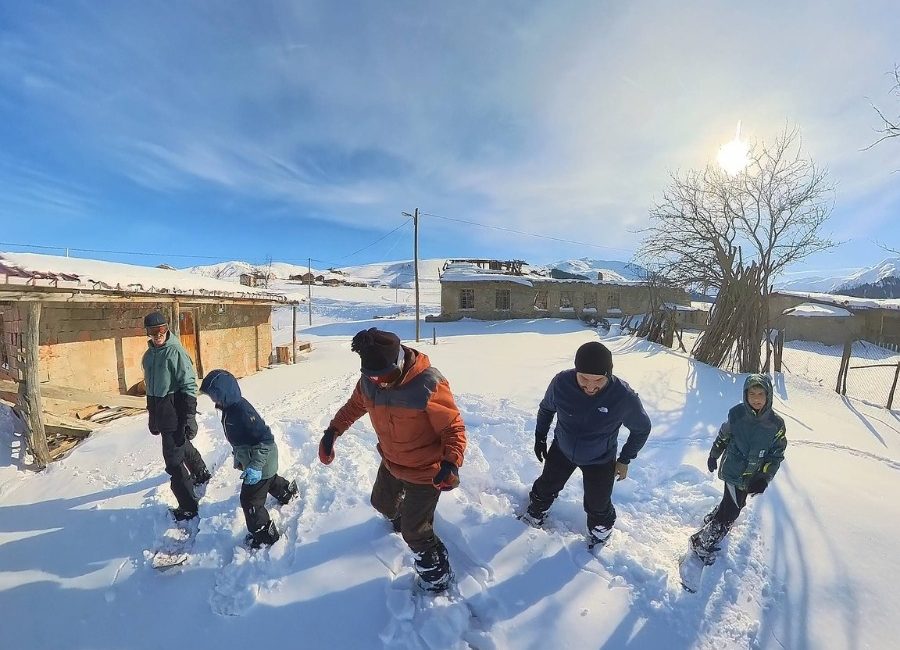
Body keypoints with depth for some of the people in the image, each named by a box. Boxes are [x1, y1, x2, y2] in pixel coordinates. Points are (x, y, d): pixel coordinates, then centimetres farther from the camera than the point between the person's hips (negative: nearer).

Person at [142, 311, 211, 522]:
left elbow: (189, 385, -18)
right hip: (160, 411, 8)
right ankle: (202, 474, 48)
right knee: (182, 446, 25)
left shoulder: (175, 351, -15)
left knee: (173, 459, -5)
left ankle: (188, 507, 7)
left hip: (175, 411, -8)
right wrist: (152, 416, 20)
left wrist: (189, 417, -20)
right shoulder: (149, 354, 9)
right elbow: (150, 386, 17)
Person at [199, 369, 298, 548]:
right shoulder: (228, 408, -3)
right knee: (270, 481, 33)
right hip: (250, 459, 10)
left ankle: (264, 535, 18)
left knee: (250, 500, 0)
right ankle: (287, 491, 61)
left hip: (260, 462, -10)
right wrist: (238, 457, 21)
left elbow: (266, 438, -32)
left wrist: (255, 466, -33)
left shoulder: (242, 410, -33)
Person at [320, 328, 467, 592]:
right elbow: (354, 405, 7)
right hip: (391, 462, 7)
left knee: (414, 532, 4)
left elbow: (454, 427, -25)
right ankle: (400, 516, 65)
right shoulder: (369, 382, -15)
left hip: (425, 471, -7)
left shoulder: (428, 385, -35)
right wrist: (332, 431, -2)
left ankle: (437, 573, 34)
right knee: (381, 502, 30)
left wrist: (451, 463, -38)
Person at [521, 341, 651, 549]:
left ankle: (600, 531, 50)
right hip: (562, 450, 2)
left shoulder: (624, 397, -32)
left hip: (600, 461, -1)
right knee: (546, 487, 23)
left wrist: (625, 460, -3)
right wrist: (540, 437, 3)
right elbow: (546, 408, -5)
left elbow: (642, 429, -8)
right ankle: (535, 512, 56)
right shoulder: (561, 383, -30)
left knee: (597, 506, 14)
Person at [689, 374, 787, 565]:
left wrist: (765, 478, -11)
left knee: (735, 504, 21)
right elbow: (723, 436, 0)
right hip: (733, 471, -4)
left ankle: (711, 519, 48)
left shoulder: (776, 424, -11)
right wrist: (713, 456, 12)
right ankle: (701, 543, 11)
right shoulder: (736, 414, -16)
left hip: (753, 476, 4)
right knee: (732, 511, -3)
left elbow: (777, 454, -2)